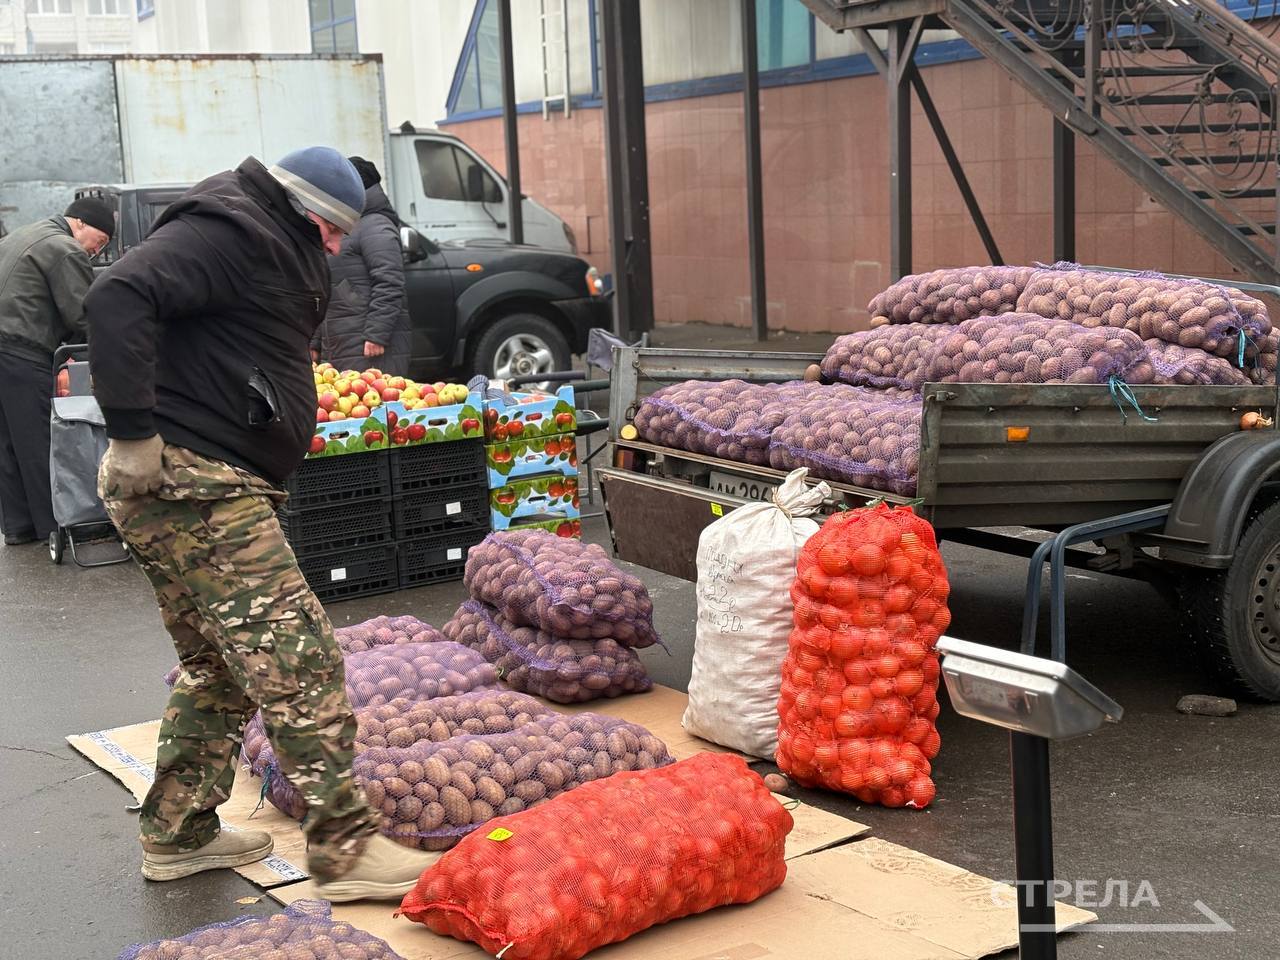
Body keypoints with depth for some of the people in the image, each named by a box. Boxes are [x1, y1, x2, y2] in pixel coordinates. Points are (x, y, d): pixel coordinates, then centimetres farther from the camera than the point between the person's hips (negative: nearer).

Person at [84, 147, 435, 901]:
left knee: (219, 668, 18)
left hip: (211, 490, 11)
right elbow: (118, 299, -26)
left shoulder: (274, 245, 21)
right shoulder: (226, 232, -12)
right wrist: (134, 431, -28)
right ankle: (346, 845, -6)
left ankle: (178, 835, 29)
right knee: (299, 660, -10)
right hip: (187, 481, -11)